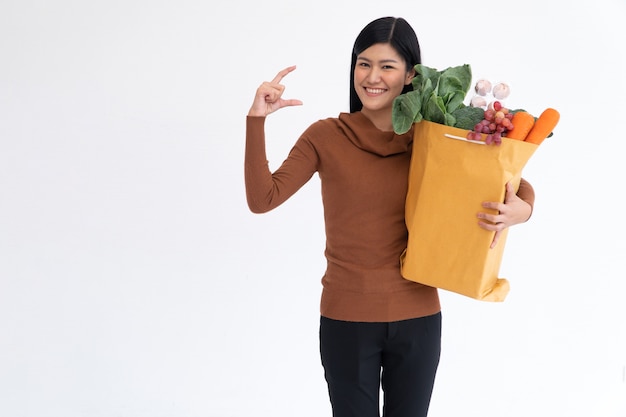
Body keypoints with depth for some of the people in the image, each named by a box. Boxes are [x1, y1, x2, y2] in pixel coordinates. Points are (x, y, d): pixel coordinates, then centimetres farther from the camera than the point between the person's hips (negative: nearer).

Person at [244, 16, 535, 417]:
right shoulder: (326, 137, -5)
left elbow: (519, 187, 2)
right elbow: (262, 199, -14)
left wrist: (518, 210, -21)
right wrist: (256, 120, -21)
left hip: (417, 317, 2)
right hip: (346, 319, -1)